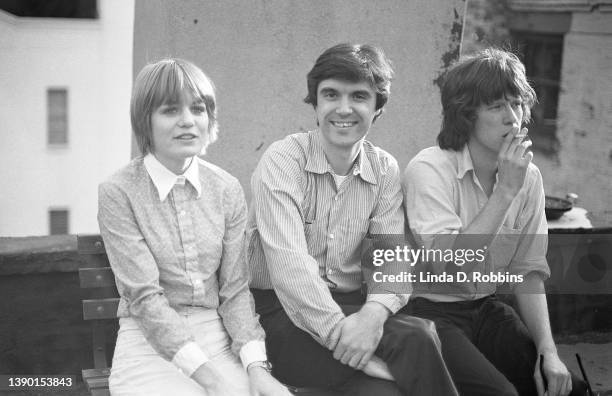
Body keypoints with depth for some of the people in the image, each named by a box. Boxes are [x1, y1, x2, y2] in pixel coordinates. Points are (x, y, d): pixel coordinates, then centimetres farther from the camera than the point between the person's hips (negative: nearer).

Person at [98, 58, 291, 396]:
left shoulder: (227, 190, 3)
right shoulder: (117, 193, -8)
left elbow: (235, 289, 2)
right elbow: (145, 298, -13)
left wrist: (256, 365, -14)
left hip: (219, 333, 3)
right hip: (150, 341, -3)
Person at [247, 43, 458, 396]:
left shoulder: (386, 170, 7)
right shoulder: (283, 160, -8)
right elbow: (288, 260, -20)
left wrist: (374, 312, -25)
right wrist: (340, 332, -30)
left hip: (350, 306, 4)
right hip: (282, 312, -4)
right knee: (416, 341, -25)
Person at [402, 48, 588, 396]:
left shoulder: (529, 176, 1)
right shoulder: (429, 169, -17)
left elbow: (528, 271, 2)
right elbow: (450, 268, -27)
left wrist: (548, 349, -10)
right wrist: (506, 190, -26)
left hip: (486, 309, 6)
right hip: (430, 311, -5)